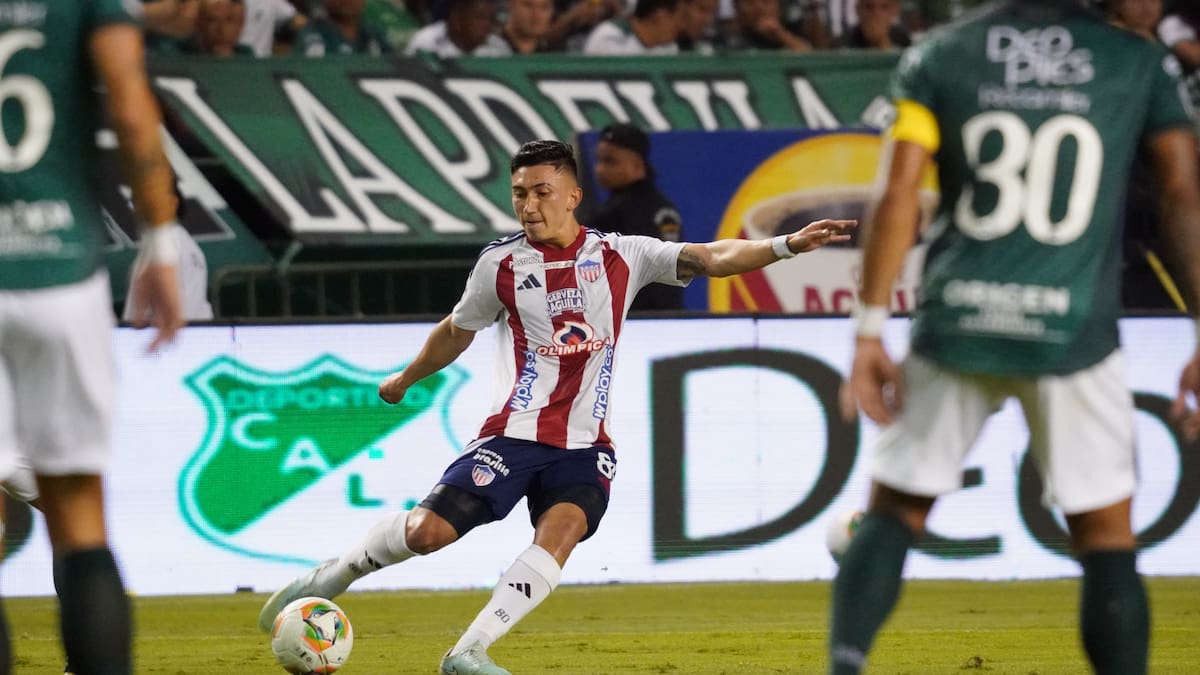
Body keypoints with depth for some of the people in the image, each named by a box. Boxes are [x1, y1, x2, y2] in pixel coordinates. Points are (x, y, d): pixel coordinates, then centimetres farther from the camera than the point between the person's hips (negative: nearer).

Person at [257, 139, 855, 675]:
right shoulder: (500, 264, 3)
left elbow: (711, 258, -7)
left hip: (585, 445, 1)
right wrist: (404, 380, 34)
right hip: (514, 433, 0)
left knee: (561, 532, -26)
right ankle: (332, 577, 13)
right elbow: (457, 331, 21)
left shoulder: (620, 256, 1)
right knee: (429, 530, -14)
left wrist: (787, 245, -22)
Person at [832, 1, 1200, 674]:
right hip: (1074, 333, -1)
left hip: (956, 324, 1)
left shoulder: (937, 57, 5)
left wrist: (870, 333, -2)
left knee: (894, 510, 11)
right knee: (1107, 532, 8)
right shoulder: (1141, 63, 4)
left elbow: (898, 196, -2)